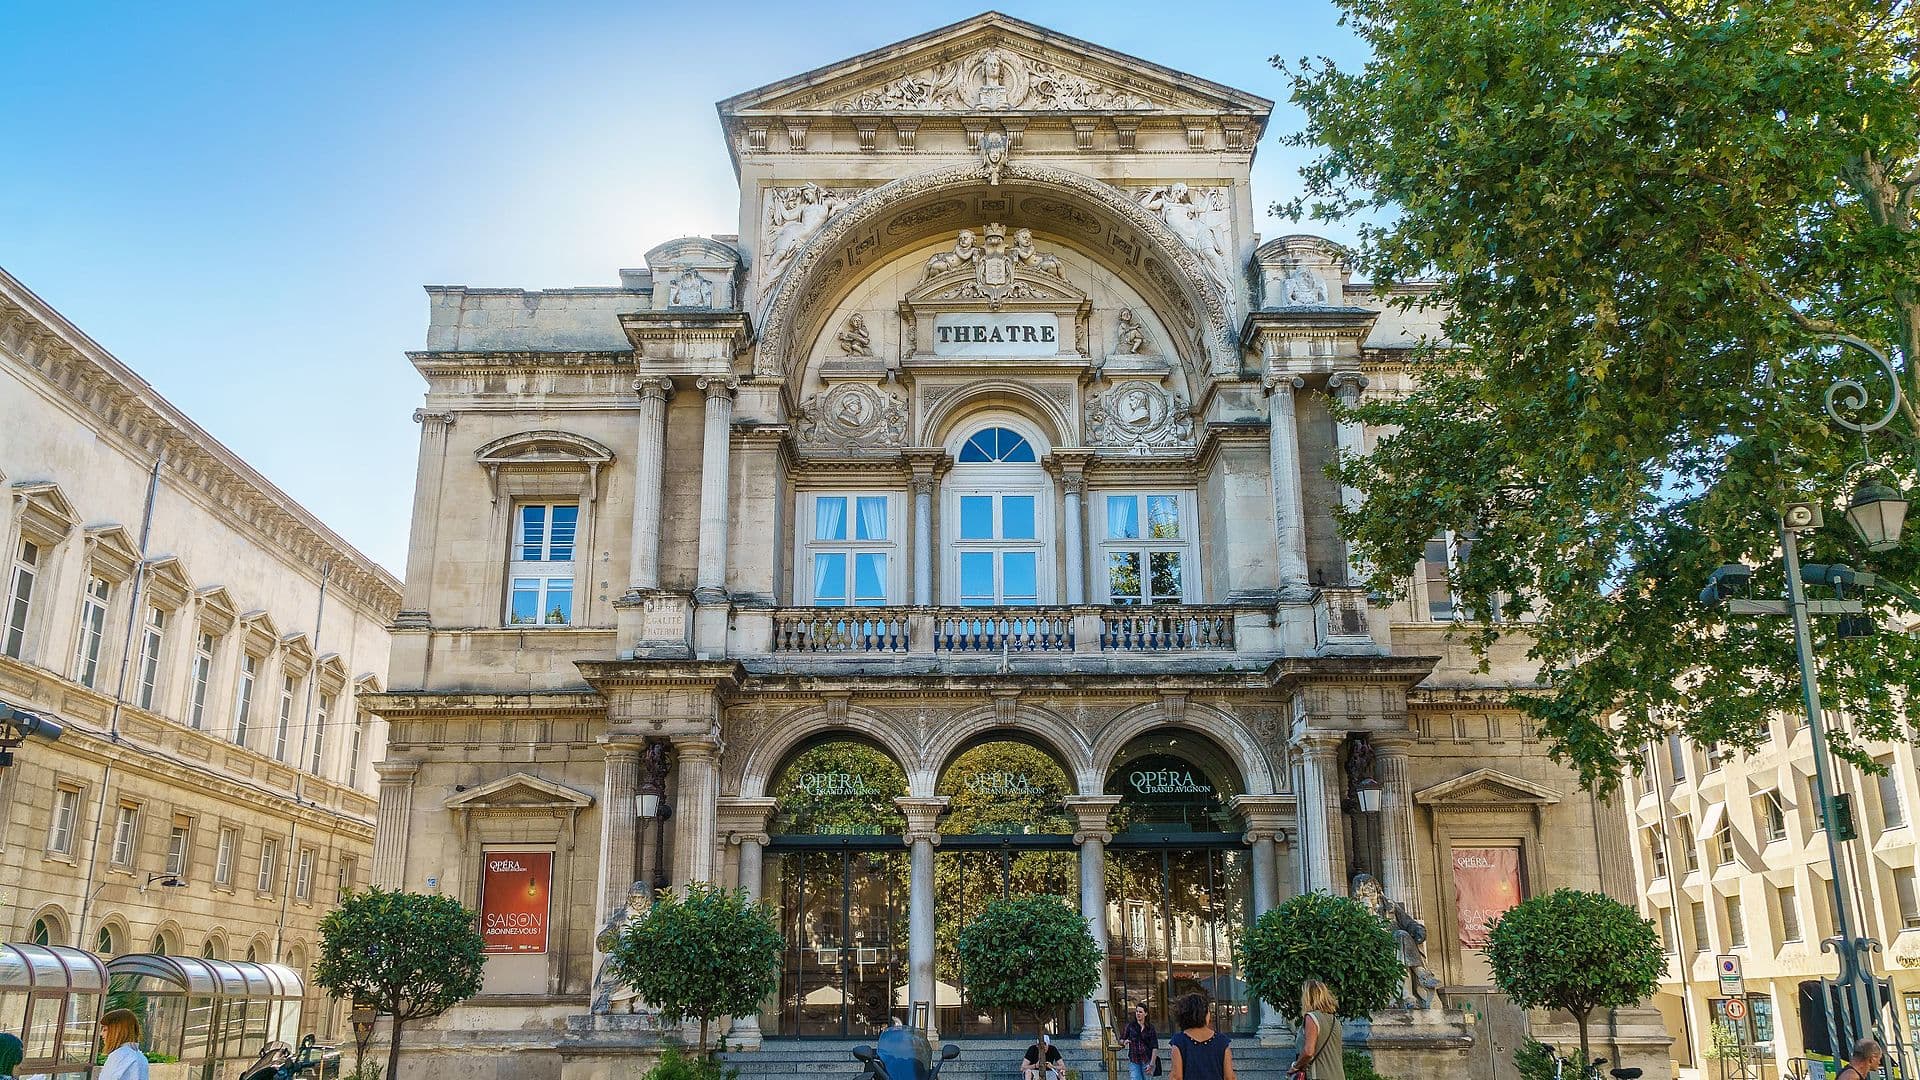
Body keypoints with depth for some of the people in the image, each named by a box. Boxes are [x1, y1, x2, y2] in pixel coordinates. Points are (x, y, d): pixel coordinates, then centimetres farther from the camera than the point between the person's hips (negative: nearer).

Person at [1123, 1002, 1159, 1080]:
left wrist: (1151, 1064, -9)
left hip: (1146, 1060, 0)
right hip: (1133, 1060, 0)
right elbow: (1122, 1039, 11)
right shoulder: (1131, 1025, 2)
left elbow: (1155, 1047, -3)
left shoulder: (1150, 1027, -2)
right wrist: (1125, 1041, -13)